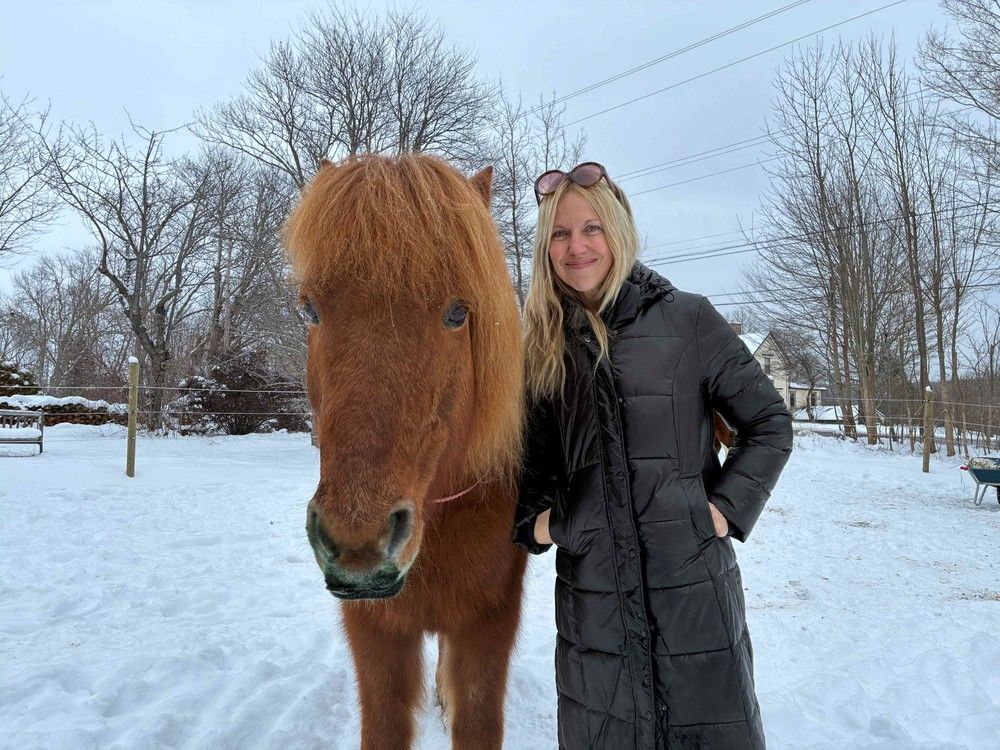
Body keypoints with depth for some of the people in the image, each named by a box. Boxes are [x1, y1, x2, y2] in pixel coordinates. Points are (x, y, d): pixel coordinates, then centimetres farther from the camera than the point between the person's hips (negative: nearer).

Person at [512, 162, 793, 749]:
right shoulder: (544, 344, 5)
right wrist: (533, 521, 1)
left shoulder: (688, 319, -4)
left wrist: (728, 509, -8)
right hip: (590, 587, 3)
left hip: (693, 578, -2)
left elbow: (770, 423, 1)